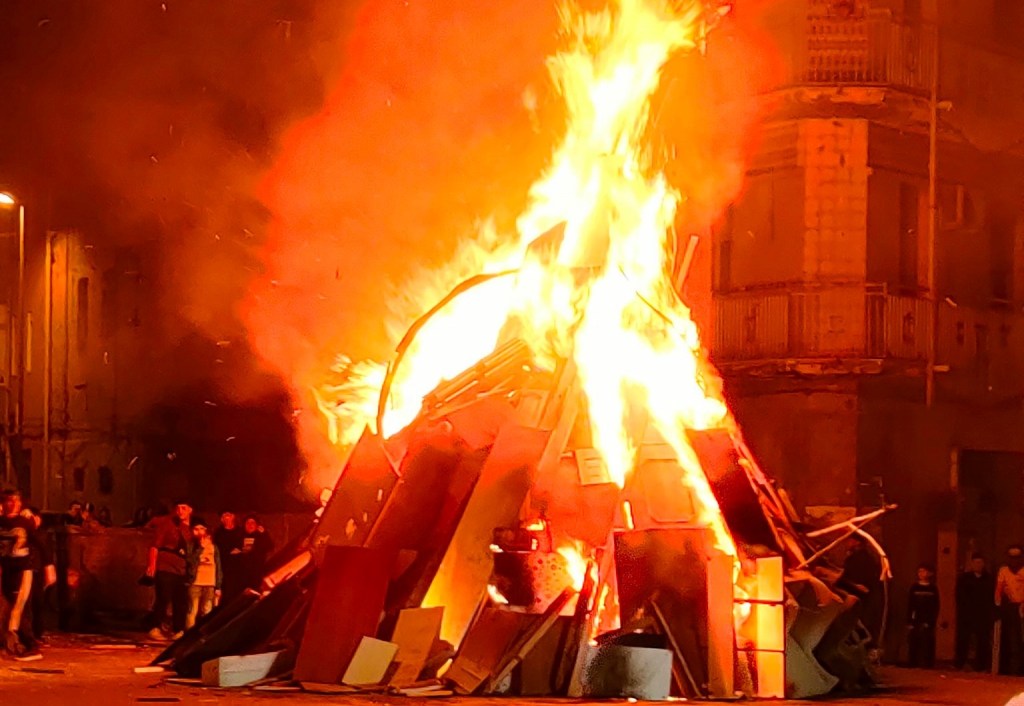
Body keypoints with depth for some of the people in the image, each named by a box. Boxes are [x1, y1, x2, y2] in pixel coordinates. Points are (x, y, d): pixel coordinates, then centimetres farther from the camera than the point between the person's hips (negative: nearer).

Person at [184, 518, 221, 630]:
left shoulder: (213, 547, 14)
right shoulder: (190, 545, 6)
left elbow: (218, 567, 14)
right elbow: (189, 561, -9)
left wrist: (218, 587, 9)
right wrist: (200, 547, -7)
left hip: (210, 585, 3)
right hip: (195, 583, -3)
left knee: (207, 613, 2)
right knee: (192, 611, -10)